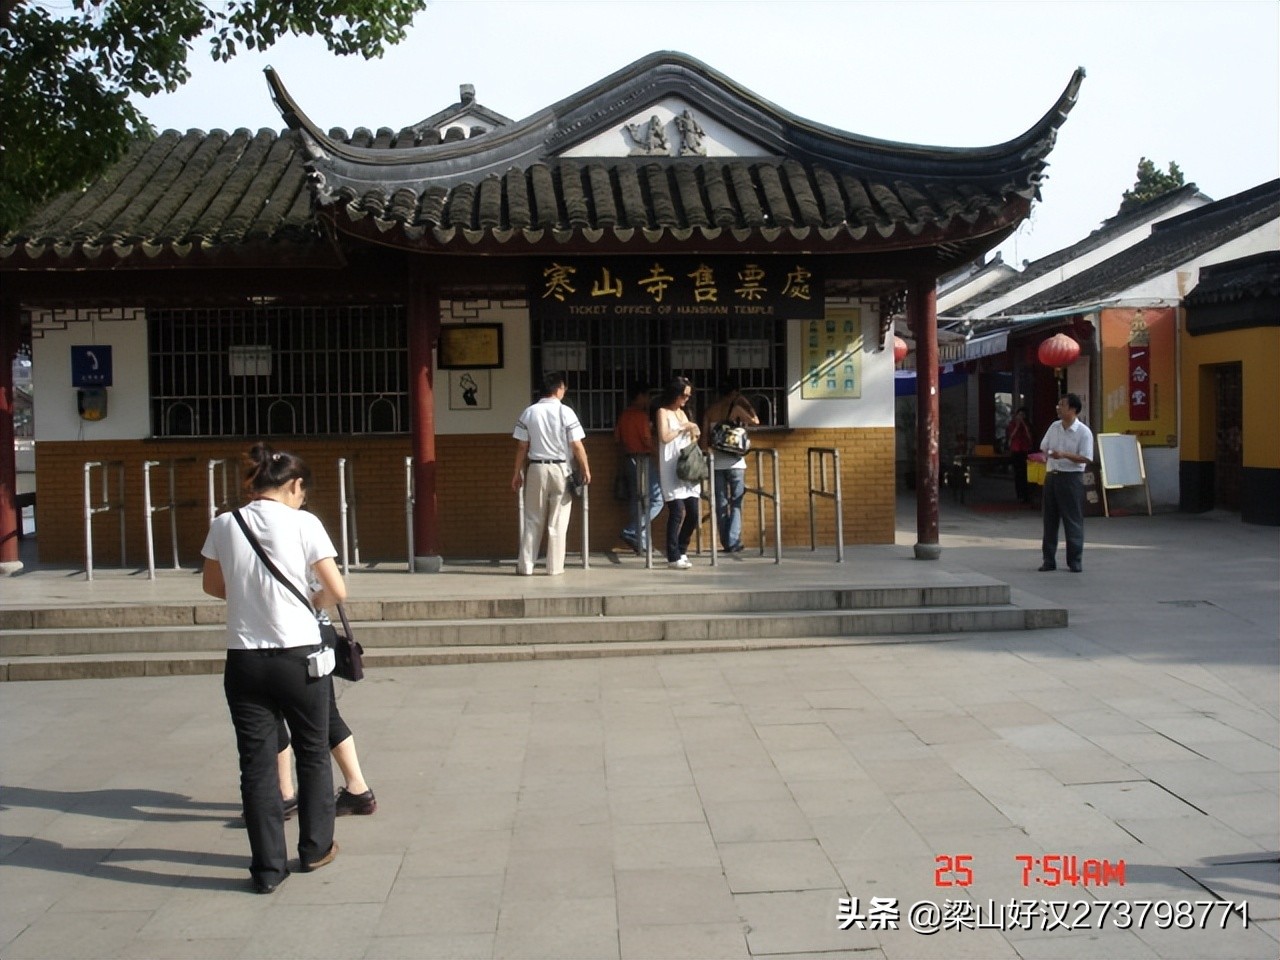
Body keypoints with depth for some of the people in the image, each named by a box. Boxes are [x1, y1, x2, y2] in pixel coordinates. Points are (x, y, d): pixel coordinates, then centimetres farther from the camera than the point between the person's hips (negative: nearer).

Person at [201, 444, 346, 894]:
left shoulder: (224, 525, 0)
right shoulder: (303, 523, -9)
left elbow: (212, 586, 15)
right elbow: (338, 591, -9)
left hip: (244, 661, 2)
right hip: (300, 657, -2)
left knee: (256, 763, 10)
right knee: (313, 754, 18)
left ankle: (268, 868, 14)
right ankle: (315, 848, 30)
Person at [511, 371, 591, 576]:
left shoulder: (529, 412, 1)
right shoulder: (565, 412, -6)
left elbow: (522, 447, 2)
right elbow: (577, 446, -8)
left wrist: (517, 473, 9)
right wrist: (585, 469, 2)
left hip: (536, 468, 2)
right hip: (560, 469, -2)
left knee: (533, 520, 9)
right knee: (558, 522, 5)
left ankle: (525, 565, 9)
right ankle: (555, 567, 7)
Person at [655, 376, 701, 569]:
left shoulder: (682, 413, 20)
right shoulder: (663, 412, 0)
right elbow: (664, 437, -13)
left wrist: (693, 434, 4)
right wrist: (683, 428, -7)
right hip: (671, 468, -7)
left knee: (693, 512, 4)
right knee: (677, 512, -11)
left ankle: (681, 550, 18)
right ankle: (673, 557, -6)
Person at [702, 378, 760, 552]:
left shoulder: (710, 410, 6)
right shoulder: (736, 408, -5)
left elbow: (705, 435, 3)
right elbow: (755, 421, -1)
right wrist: (745, 402, 5)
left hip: (716, 462, 3)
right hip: (734, 462, -3)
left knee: (721, 504, 9)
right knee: (736, 504, 2)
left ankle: (725, 542, 9)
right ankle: (733, 542, -6)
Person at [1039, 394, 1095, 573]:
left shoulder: (1084, 432, -9)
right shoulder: (1054, 427, 9)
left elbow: (1086, 459, -14)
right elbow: (1044, 448, 19)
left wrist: (1064, 455, -23)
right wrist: (1045, 459, 0)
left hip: (1071, 478, -6)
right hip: (1052, 476, 6)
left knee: (1073, 521, -2)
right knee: (1050, 519, 7)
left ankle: (1075, 561, 6)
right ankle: (1049, 560, 14)